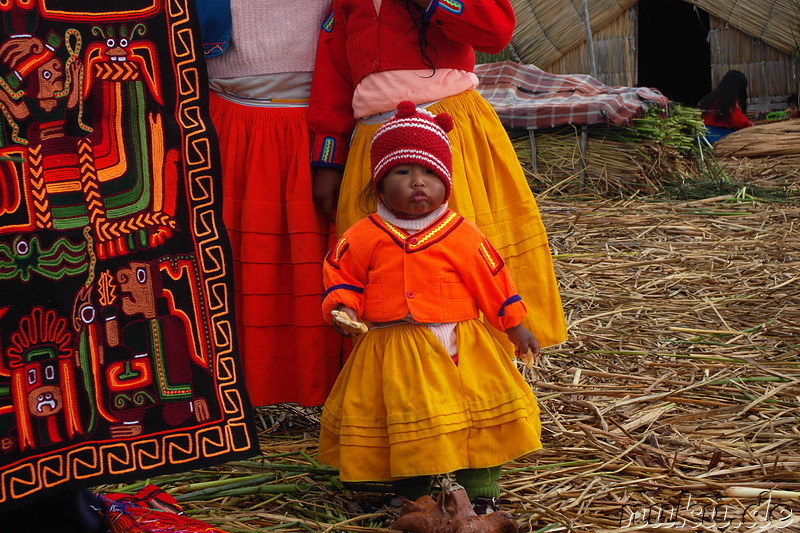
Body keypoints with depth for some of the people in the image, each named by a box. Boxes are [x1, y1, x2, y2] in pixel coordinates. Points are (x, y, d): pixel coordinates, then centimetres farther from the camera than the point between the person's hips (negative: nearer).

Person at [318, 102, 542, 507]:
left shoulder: (461, 235, -2)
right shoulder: (365, 237, -1)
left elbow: (491, 281, 5)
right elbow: (342, 275, 9)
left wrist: (515, 327, 10)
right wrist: (343, 307, -10)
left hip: (458, 347, 0)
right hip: (391, 350, 1)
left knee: (478, 414, -1)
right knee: (402, 420, 4)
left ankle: (481, 488, 15)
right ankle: (411, 493, 22)